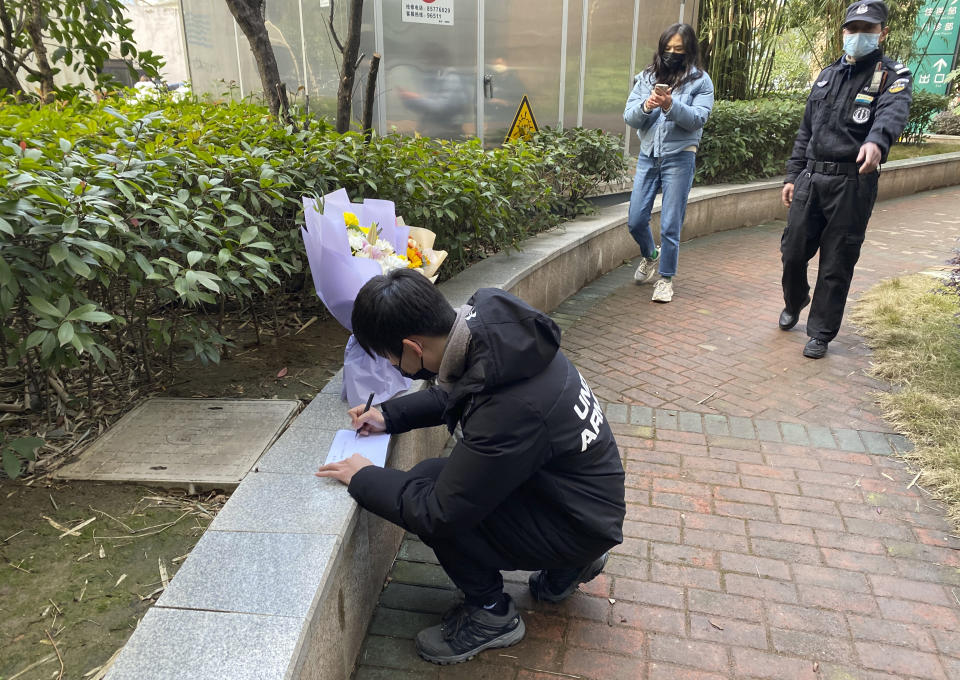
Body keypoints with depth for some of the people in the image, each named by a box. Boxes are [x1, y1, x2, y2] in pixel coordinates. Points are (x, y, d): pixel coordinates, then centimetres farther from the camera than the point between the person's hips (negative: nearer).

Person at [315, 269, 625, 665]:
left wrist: (363, 479, -12)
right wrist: (390, 415, 3)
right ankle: (567, 566, 22)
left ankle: (491, 615, 6)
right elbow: (455, 395, 11)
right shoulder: (492, 325, -12)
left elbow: (438, 513, -27)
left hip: (582, 524, -8)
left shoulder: (507, 410, -37)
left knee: (428, 486, -19)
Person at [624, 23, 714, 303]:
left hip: (679, 157, -3)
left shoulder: (700, 80, 1)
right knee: (635, 221, 6)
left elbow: (698, 119, -10)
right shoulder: (647, 77, 8)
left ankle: (666, 278, 14)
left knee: (670, 225, -1)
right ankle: (650, 255, 37)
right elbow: (629, 117, 1)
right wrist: (646, 106, -19)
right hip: (648, 156, 3)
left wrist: (671, 106, -25)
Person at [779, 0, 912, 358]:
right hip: (810, 178, 4)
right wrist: (793, 175, 12)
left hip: (852, 184, -4)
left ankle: (820, 333, 13)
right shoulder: (827, 76, 16)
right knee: (793, 251, 7)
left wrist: (876, 141, -45)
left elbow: (892, 113, -23)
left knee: (836, 265, 1)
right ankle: (794, 304, 35)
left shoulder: (893, 76, 0)